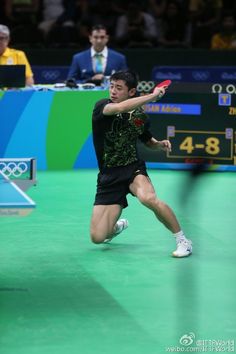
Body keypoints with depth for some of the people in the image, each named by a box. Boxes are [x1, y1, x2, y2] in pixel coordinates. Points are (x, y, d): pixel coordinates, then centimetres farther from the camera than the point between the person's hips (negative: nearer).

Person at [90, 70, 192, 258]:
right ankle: (118, 226, 33)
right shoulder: (101, 106, -9)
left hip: (133, 167, 0)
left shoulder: (140, 115, 1)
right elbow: (121, 108, -33)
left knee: (148, 198, -37)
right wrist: (153, 96, -27)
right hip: (109, 176, 0)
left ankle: (183, 240, -19)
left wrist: (161, 144, -3)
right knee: (97, 237, -6)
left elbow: (149, 142, 20)